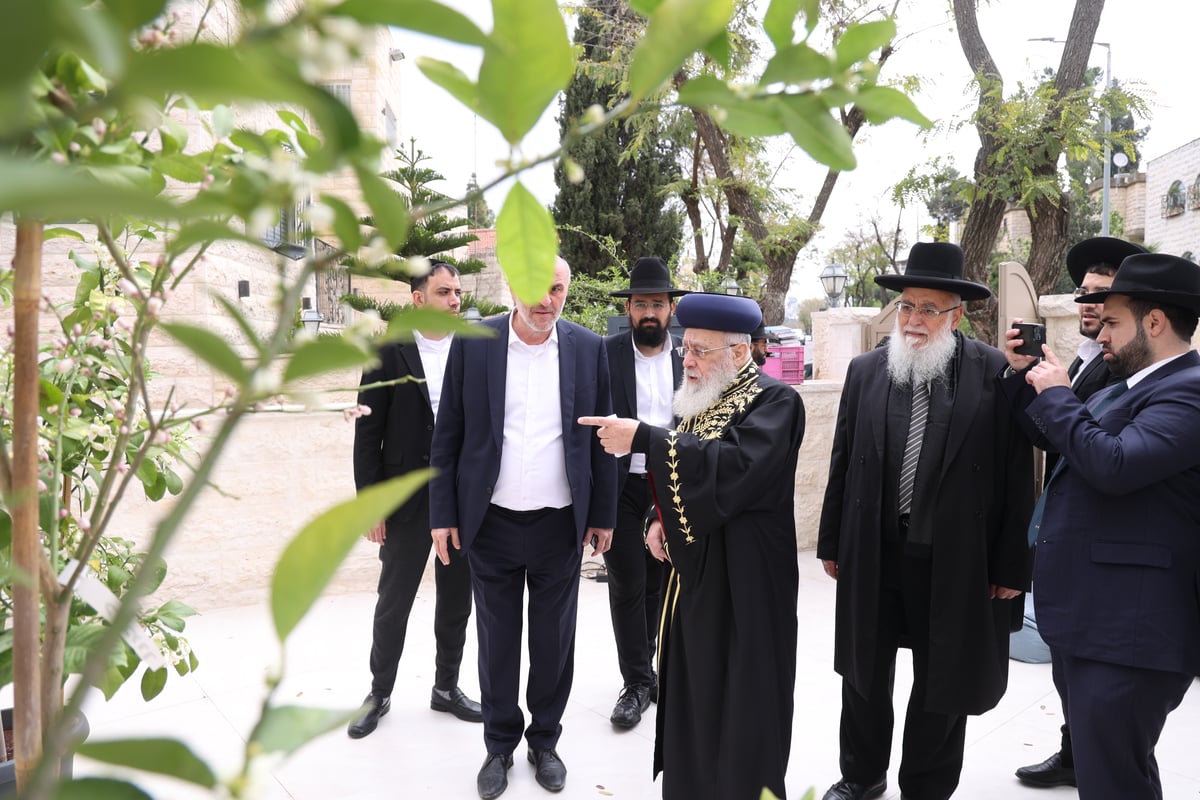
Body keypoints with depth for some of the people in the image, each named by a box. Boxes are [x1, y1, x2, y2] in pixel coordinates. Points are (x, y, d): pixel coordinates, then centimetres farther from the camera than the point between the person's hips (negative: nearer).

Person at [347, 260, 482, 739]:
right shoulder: (389, 354, -5)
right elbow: (368, 434, -5)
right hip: (407, 501, -2)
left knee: (456, 601, 13)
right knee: (393, 602, 9)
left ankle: (446, 688, 31)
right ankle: (379, 694, 27)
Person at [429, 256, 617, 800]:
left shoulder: (588, 348, -1)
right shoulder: (472, 344, -4)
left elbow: (601, 438, 3)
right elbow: (447, 436, 0)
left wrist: (603, 515, 3)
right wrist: (444, 515, -2)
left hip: (561, 525, 1)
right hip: (492, 524, 0)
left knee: (554, 642, 12)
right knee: (497, 640, 12)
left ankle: (545, 741, 33)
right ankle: (500, 746, 31)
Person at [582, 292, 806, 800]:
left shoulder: (775, 401, -13)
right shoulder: (701, 400, 10)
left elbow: (735, 466, -30)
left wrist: (642, 438, -31)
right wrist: (659, 520, 1)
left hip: (743, 583, -7)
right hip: (692, 573, 7)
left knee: (737, 704, 3)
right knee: (691, 696, 15)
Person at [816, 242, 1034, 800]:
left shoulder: (996, 373, -8)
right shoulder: (866, 370, 1)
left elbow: (1017, 476, -7)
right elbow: (843, 462, 5)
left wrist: (1011, 565, -7)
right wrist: (831, 542, 7)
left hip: (956, 560, -3)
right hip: (872, 555, 3)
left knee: (943, 686, 13)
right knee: (864, 674, 17)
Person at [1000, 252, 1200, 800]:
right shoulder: (1124, 387, 14)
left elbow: (1114, 465, -29)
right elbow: (1052, 438, 25)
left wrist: (1057, 395, -16)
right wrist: (1025, 376, 11)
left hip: (1128, 631, -10)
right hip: (1085, 616, 10)